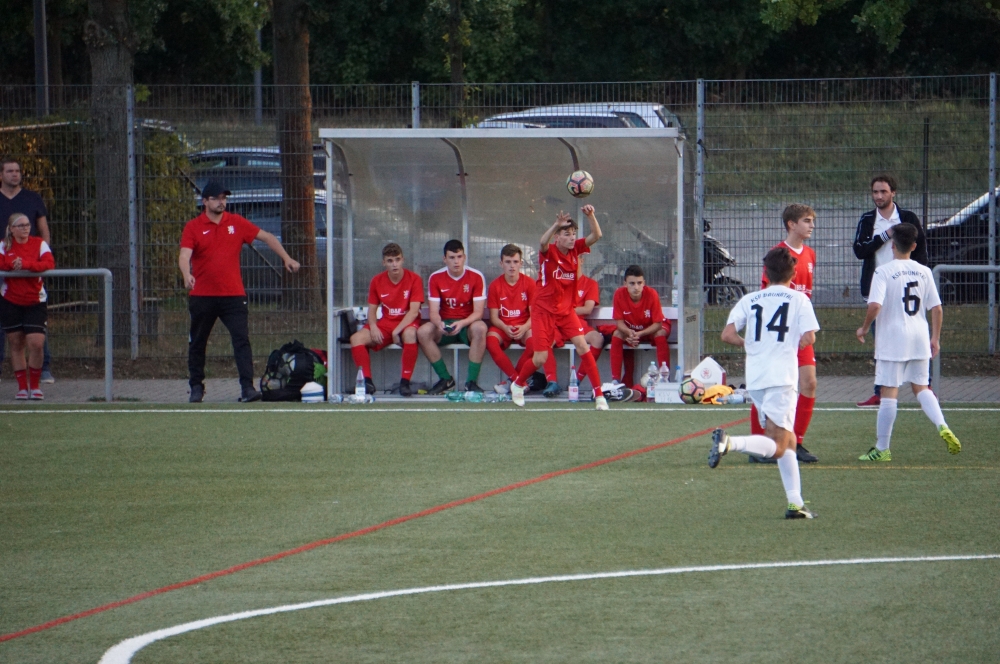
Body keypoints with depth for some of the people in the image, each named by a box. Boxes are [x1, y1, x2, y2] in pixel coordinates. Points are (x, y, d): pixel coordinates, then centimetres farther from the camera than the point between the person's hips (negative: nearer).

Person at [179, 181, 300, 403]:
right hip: (202, 296, -1)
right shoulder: (193, 227, -1)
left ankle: (247, 387, -17)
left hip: (233, 295, 1)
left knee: (242, 339, -12)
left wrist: (286, 258, 7)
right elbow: (184, 255, -15)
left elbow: (266, 237, 14)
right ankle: (196, 387, 23)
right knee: (197, 343, 9)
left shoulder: (236, 223, 7)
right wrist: (187, 275, -35)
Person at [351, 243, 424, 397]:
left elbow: (414, 311, -14)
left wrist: (397, 331, -23)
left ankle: (405, 382, -32)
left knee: (410, 334, -41)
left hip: (406, 324, -4)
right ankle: (368, 381, -18)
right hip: (385, 324, 4)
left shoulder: (414, 279, -8)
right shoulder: (377, 281, 4)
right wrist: (373, 326, -14)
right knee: (356, 338, -22)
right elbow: (372, 309, 8)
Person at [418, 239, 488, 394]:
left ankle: (472, 382, -30)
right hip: (445, 324, 2)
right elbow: (433, 311, -8)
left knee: (480, 328, -37)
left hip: (468, 325, -2)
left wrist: (462, 324, -32)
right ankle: (445, 379, -14)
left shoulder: (476, 277, -8)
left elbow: (478, 312, -12)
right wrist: (439, 324, -32)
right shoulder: (436, 278, -3)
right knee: (423, 332, -28)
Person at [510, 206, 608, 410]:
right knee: (540, 358, -2)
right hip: (544, 311, -4)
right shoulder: (549, 251, -13)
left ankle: (598, 394, -11)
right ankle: (518, 384, 28)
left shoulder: (575, 249, 0)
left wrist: (591, 216, -28)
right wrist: (557, 225, -53)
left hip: (566, 310, 4)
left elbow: (596, 235, -11)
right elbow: (543, 242, -37)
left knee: (582, 345, -14)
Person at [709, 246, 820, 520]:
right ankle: (729, 442, -31)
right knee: (778, 447, -7)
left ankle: (795, 502, 10)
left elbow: (728, 334, 2)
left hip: (755, 379, 5)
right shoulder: (798, 299, 2)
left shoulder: (749, 300, 11)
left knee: (787, 441, 15)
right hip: (782, 377, -5)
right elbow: (808, 338, -7)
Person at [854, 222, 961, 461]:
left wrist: (863, 328, -4)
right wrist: (935, 338, 15)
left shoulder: (884, 271, -9)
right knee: (921, 387, 15)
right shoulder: (924, 272, 5)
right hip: (920, 338, 4)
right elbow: (936, 309, 5)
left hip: (892, 340, -4)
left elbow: (875, 305, -20)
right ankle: (943, 427, -7)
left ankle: (882, 448, 6)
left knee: (888, 393, 0)